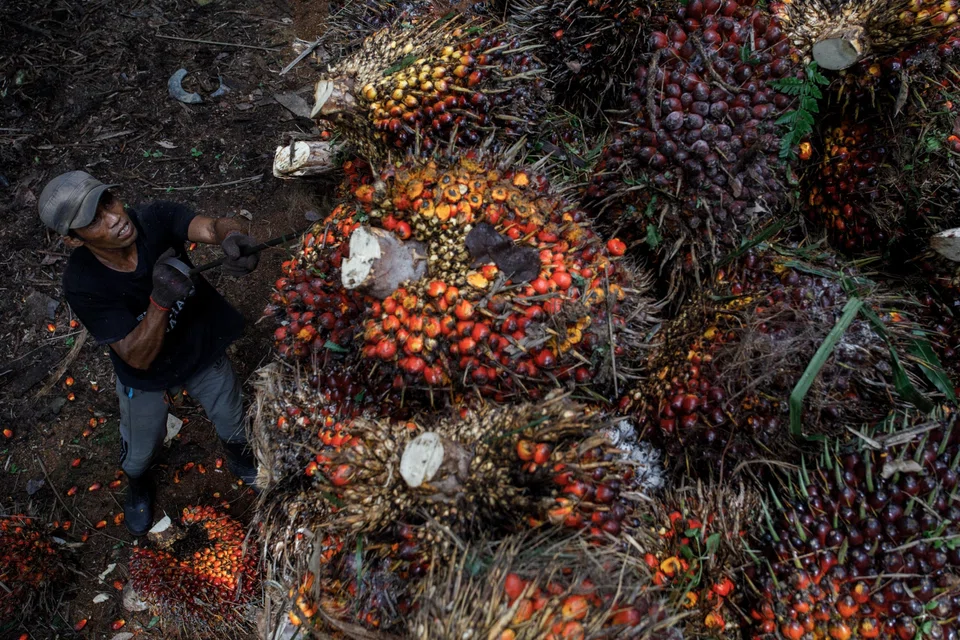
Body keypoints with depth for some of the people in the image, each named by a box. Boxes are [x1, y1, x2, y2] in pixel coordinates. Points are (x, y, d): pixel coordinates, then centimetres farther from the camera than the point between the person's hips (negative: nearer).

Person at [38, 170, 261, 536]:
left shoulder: (155, 219, -29)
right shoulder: (82, 285, -33)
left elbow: (211, 227, -47)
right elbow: (138, 357, -33)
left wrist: (231, 238, -71)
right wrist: (160, 300, -49)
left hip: (204, 346, 1)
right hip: (147, 376, -1)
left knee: (234, 429, 23)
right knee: (140, 453, 24)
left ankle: (240, 463, 61)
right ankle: (138, 486, 62)